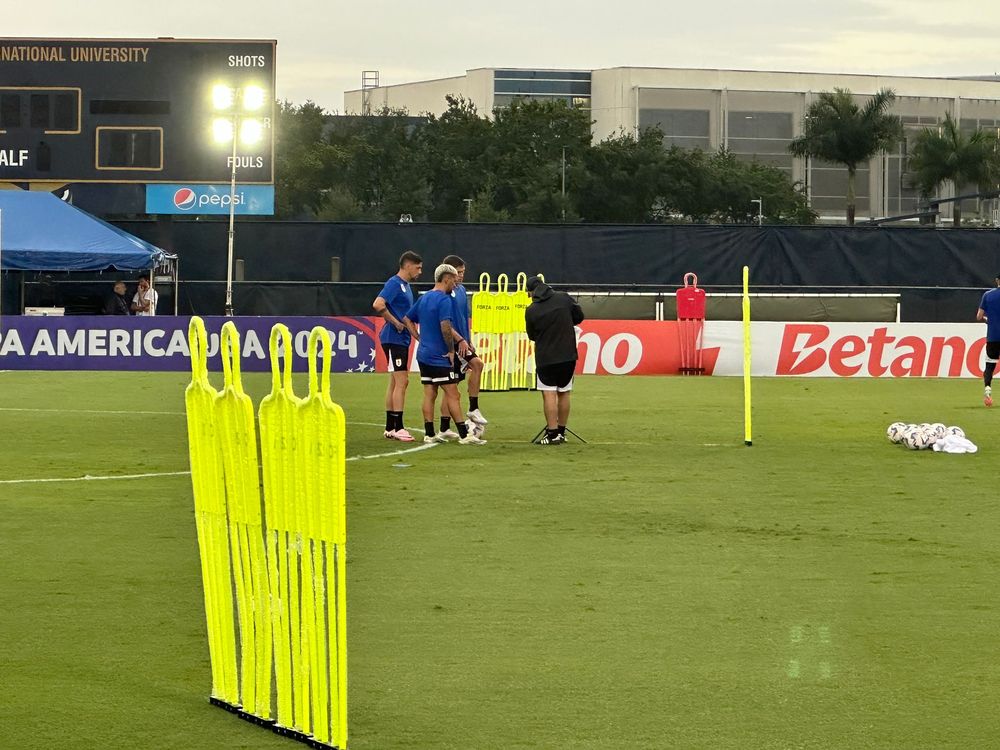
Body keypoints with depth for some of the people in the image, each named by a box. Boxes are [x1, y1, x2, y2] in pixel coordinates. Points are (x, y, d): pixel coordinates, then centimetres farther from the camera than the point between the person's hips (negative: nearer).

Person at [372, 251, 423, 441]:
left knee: (395, 383, 12)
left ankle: (390, 428, 16)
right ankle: (397, 428, -11)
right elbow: (378, 305, -26)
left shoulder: (405, 285, 16)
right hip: (394, 338, -10)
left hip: (401, 339, 10)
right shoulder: (394, 283, -13)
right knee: (401, 382, -11)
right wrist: (396, 323, -19)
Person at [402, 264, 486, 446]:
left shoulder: (424, 298, 13)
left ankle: (429, 434, 10)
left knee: (429, 395, 10)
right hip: (439, 356, -8)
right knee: (452, 395, -6)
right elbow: (445, 326, -24)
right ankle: (464, 434, -5)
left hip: (423, 354, 8)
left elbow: (407, 319, 22)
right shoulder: (444, 300, -14)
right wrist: (451, 350, -14)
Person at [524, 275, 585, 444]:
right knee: (564, 393, 13)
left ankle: (552, 434, -6)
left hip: (545, 357, -3)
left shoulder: (531, 310, -8)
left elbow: (532, 335, 5)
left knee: (549, 394, 0)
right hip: (568, 355, 3)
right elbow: (579, 317, 9)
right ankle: (561, 432, 18)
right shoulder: (564, 298, -4)